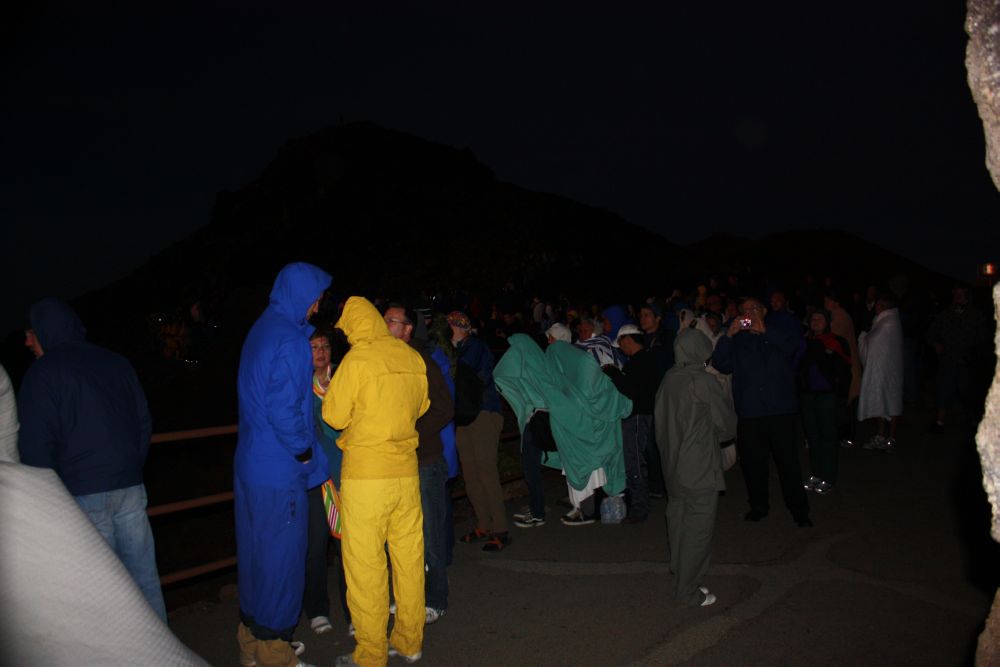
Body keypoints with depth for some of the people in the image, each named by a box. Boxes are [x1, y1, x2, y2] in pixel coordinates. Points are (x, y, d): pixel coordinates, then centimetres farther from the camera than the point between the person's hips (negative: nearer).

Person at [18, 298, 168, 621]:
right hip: (130, 487, 5)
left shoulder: (43, 372, -4)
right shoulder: (116, 362, 12)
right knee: (144, 576, 11)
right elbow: (144, 423, 14)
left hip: (83, 495, -5)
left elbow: (35, 446, -9)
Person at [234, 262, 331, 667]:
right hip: (280, 472, -9)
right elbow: (283, 409, -23)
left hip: (251, 465, 9)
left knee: (257, 554, 18)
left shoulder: (262, 329, 12)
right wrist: (305, 453, -10)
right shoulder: (290, 341, -18)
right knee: (281, 559, 3)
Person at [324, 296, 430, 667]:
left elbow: (335, 416, -6)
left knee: (365, 567, 5)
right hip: (406, 472, 6)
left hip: (365, 475, -6)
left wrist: (331, 393, 13)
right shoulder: (412, 357, 4)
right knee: (409, 558, 14)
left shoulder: (357, 359, -12)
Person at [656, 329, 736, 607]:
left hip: (673, 464, 7)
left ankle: (682, 577, 28)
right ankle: (689, 590, 8)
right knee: (698, 527, 1)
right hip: (699, 466, -7)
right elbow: (726, 420, -6)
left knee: (679, 521, 16)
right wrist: (728, 440, 14)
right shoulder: (702, 381, -17)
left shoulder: (668, 380, 1)